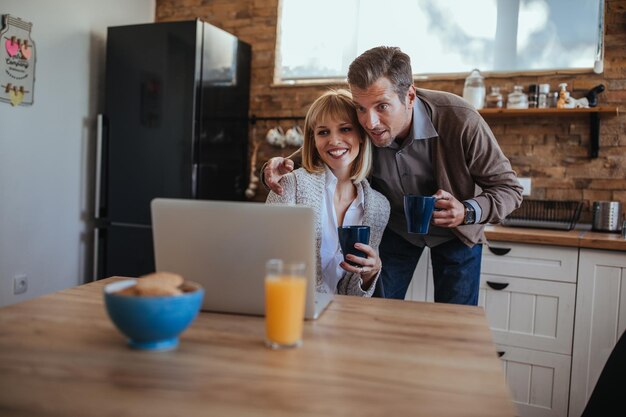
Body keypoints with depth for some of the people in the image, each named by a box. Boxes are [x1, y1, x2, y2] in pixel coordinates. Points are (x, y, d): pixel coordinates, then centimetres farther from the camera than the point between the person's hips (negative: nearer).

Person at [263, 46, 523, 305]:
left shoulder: (460, 120, -33)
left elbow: (509, 187, -20)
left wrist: (468, 212, -41)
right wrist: (278, 169, -31)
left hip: (455, 231, -1)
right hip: (395, 225, 2)